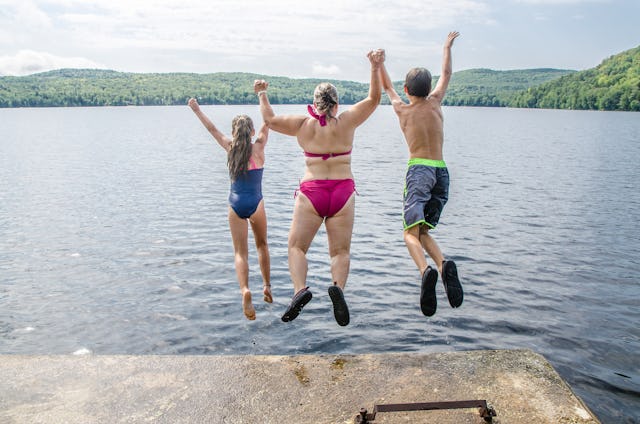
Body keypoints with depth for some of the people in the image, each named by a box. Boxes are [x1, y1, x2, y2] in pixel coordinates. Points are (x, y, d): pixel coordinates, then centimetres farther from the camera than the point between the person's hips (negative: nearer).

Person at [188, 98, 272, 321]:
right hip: (256, 203, -1)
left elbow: (213, 129, 15)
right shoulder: (258, 147, -1)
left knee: (240, 252, 2)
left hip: (235, 205, 1)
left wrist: (197, 110, 25)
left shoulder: (231, 148, 4)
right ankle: (267, 285, 20)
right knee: (262, 245, 21)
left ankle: (245, 289, -20)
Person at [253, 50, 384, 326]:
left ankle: (300, 289, -17)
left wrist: (262, 95, 24)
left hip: (311, 191, -1)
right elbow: (374, 99, 11)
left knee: (296, 246, 6)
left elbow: (270, 120, 9)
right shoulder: (346, 122, 3)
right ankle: (338, 287, -20)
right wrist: (375, 68, 10)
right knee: (341, 250, 6)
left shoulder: (304, 125, 3)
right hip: (343, 190, 1)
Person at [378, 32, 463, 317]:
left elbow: (387, 87, 27)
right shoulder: (435, 102, 12)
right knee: (424, 230, 11)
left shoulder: (401, 109, 8)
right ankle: (444, 265, -17)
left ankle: (426, 271, -40)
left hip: (419, 170, -3)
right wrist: (447, 46, 44)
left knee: (411, 232, -11)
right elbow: (446, 74, 29)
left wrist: (379, 63, 43)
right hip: (442, 172, 4)